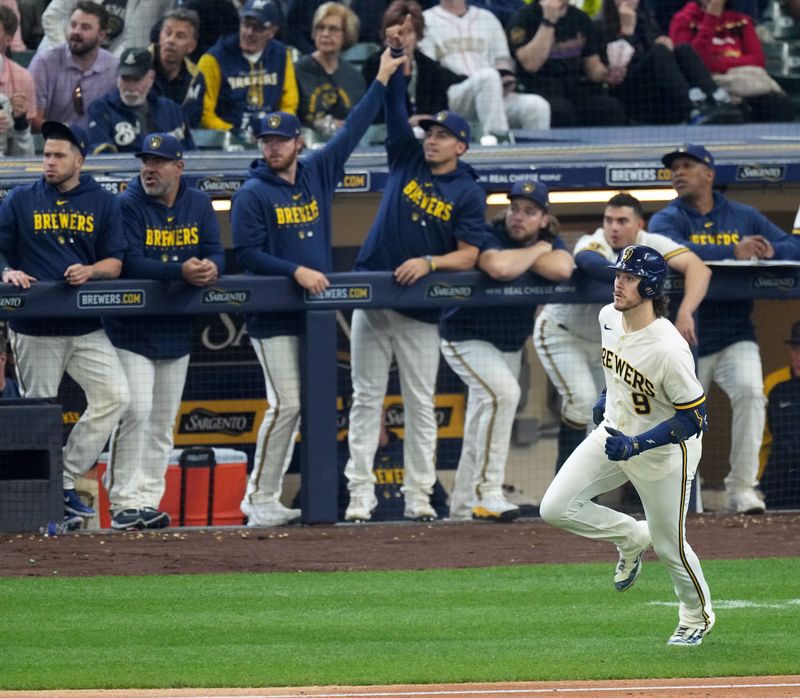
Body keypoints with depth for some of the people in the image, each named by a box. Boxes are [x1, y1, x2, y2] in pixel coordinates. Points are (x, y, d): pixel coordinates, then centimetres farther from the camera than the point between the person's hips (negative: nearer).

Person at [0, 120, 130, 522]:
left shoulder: (102, 203, 8)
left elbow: (115, 263, 5)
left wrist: (90, 271, -16)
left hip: (86, 327, 2)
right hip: (35, 330, -2)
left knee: (114, 396, -10)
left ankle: (65, 483, -2)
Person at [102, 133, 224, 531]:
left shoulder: (198, 205, 6)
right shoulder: (128, 206, -10)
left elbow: (216, 254, 1)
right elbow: (130, 263, -21)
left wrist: (210, 268, -24)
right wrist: (181, 271, -34)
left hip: (177, 332, 6)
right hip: (131, 330, -6)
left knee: (163, 421, 9)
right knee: (135, 412, -14)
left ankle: (149, 501, 14)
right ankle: (125, 502, -11)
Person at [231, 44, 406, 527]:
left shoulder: (318, 174, 10)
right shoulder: (253, 194, -5)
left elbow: (352, 133, 15)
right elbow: (247, 253, -11)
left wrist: (382, 80, 14)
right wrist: (297, 271, -21)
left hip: (314, 311, 6)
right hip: (273, 316, -6)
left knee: (297, 406, 5)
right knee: (286, 405, -12)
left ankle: (264, 500, 10)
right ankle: (259, 501, -6)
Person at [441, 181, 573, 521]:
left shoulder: (549, 241, -5)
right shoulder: (490, 238, -23)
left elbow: (561, 270, -27)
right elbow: (499, 268, -46)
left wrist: (519, 258, -24)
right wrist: (536, 251, -27)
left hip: (509, 345, 7)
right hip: (467, 338, -7)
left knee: (483, 420, 13)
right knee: (503, 392, -27)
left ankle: (463, 503, 24)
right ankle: (486, 493, -25)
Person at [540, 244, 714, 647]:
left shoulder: (669, 349, -33)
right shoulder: (609, 318, -10)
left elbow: (694, 417, -27)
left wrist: (636, 445, -33)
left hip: (664, 450, -7)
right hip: (615, 433, 7)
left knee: (669, 545, 8)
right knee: (556, 508, -6)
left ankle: (698, 617, 37)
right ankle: (632, 538, 20)